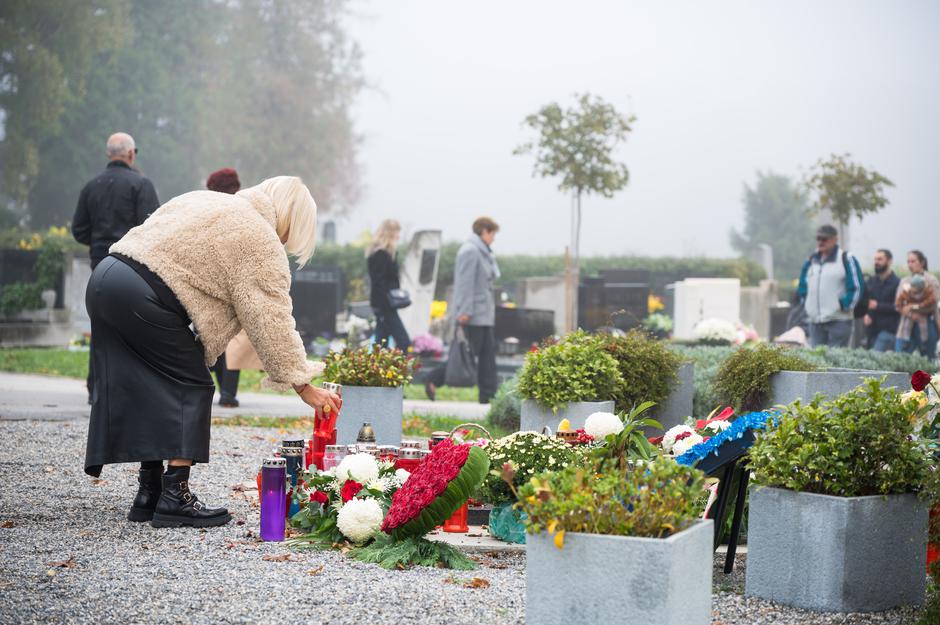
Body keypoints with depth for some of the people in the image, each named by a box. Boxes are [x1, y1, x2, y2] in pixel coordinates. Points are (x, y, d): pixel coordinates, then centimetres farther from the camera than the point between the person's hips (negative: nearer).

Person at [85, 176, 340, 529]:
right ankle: (175, 498, -3)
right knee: (191, 387, 2)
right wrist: (303, 387, 1)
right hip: (142, 297, -9)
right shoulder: (261, 243, 0)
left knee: (152, 388, 15)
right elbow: (271, 324, -3)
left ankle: (149, 494, 17)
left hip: (103, 279, 9)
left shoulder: (209, 202, 26)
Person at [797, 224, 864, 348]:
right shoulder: (811, 260, 14)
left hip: (839, 322, -6)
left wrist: (845, 305, -9)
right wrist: (806, 303, 12)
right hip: (815, 322, 6)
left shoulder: (847, 259, -3)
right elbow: (803, 286, 24)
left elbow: (857, 287, -6)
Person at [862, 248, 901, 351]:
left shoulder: (897, 283, -6)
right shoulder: (870, 281, 14)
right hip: (872, 329, 6)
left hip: (888, 330, -6)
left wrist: (878, 306, -12)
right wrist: (865, 315, -4)